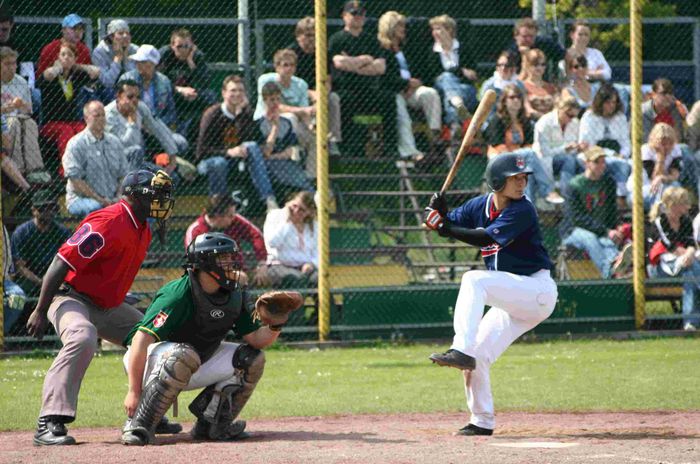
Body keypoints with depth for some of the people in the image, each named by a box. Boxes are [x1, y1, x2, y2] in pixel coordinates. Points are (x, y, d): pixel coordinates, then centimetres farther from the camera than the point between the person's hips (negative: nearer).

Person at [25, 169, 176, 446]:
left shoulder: (143, 229, 7)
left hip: (108, 306, 10)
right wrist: (40, 312, -25)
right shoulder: (108, 223, -23)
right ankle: (50, 423, -42)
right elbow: (61, 263, -25)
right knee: (82, 339, -37)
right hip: (71, 296, -10)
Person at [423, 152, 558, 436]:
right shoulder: (481, 205, 6)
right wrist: (440, 212, -15)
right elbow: (448, 224, 7)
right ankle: (482, 422, 13)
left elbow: (486, 238, -27)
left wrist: (446, 228, -31)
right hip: (512, 299, 8)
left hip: (538, 291, -8)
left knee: (474, 281, -28)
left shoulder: (522, 210, -16)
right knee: (477, 357, 2)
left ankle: (462, 351, -38)